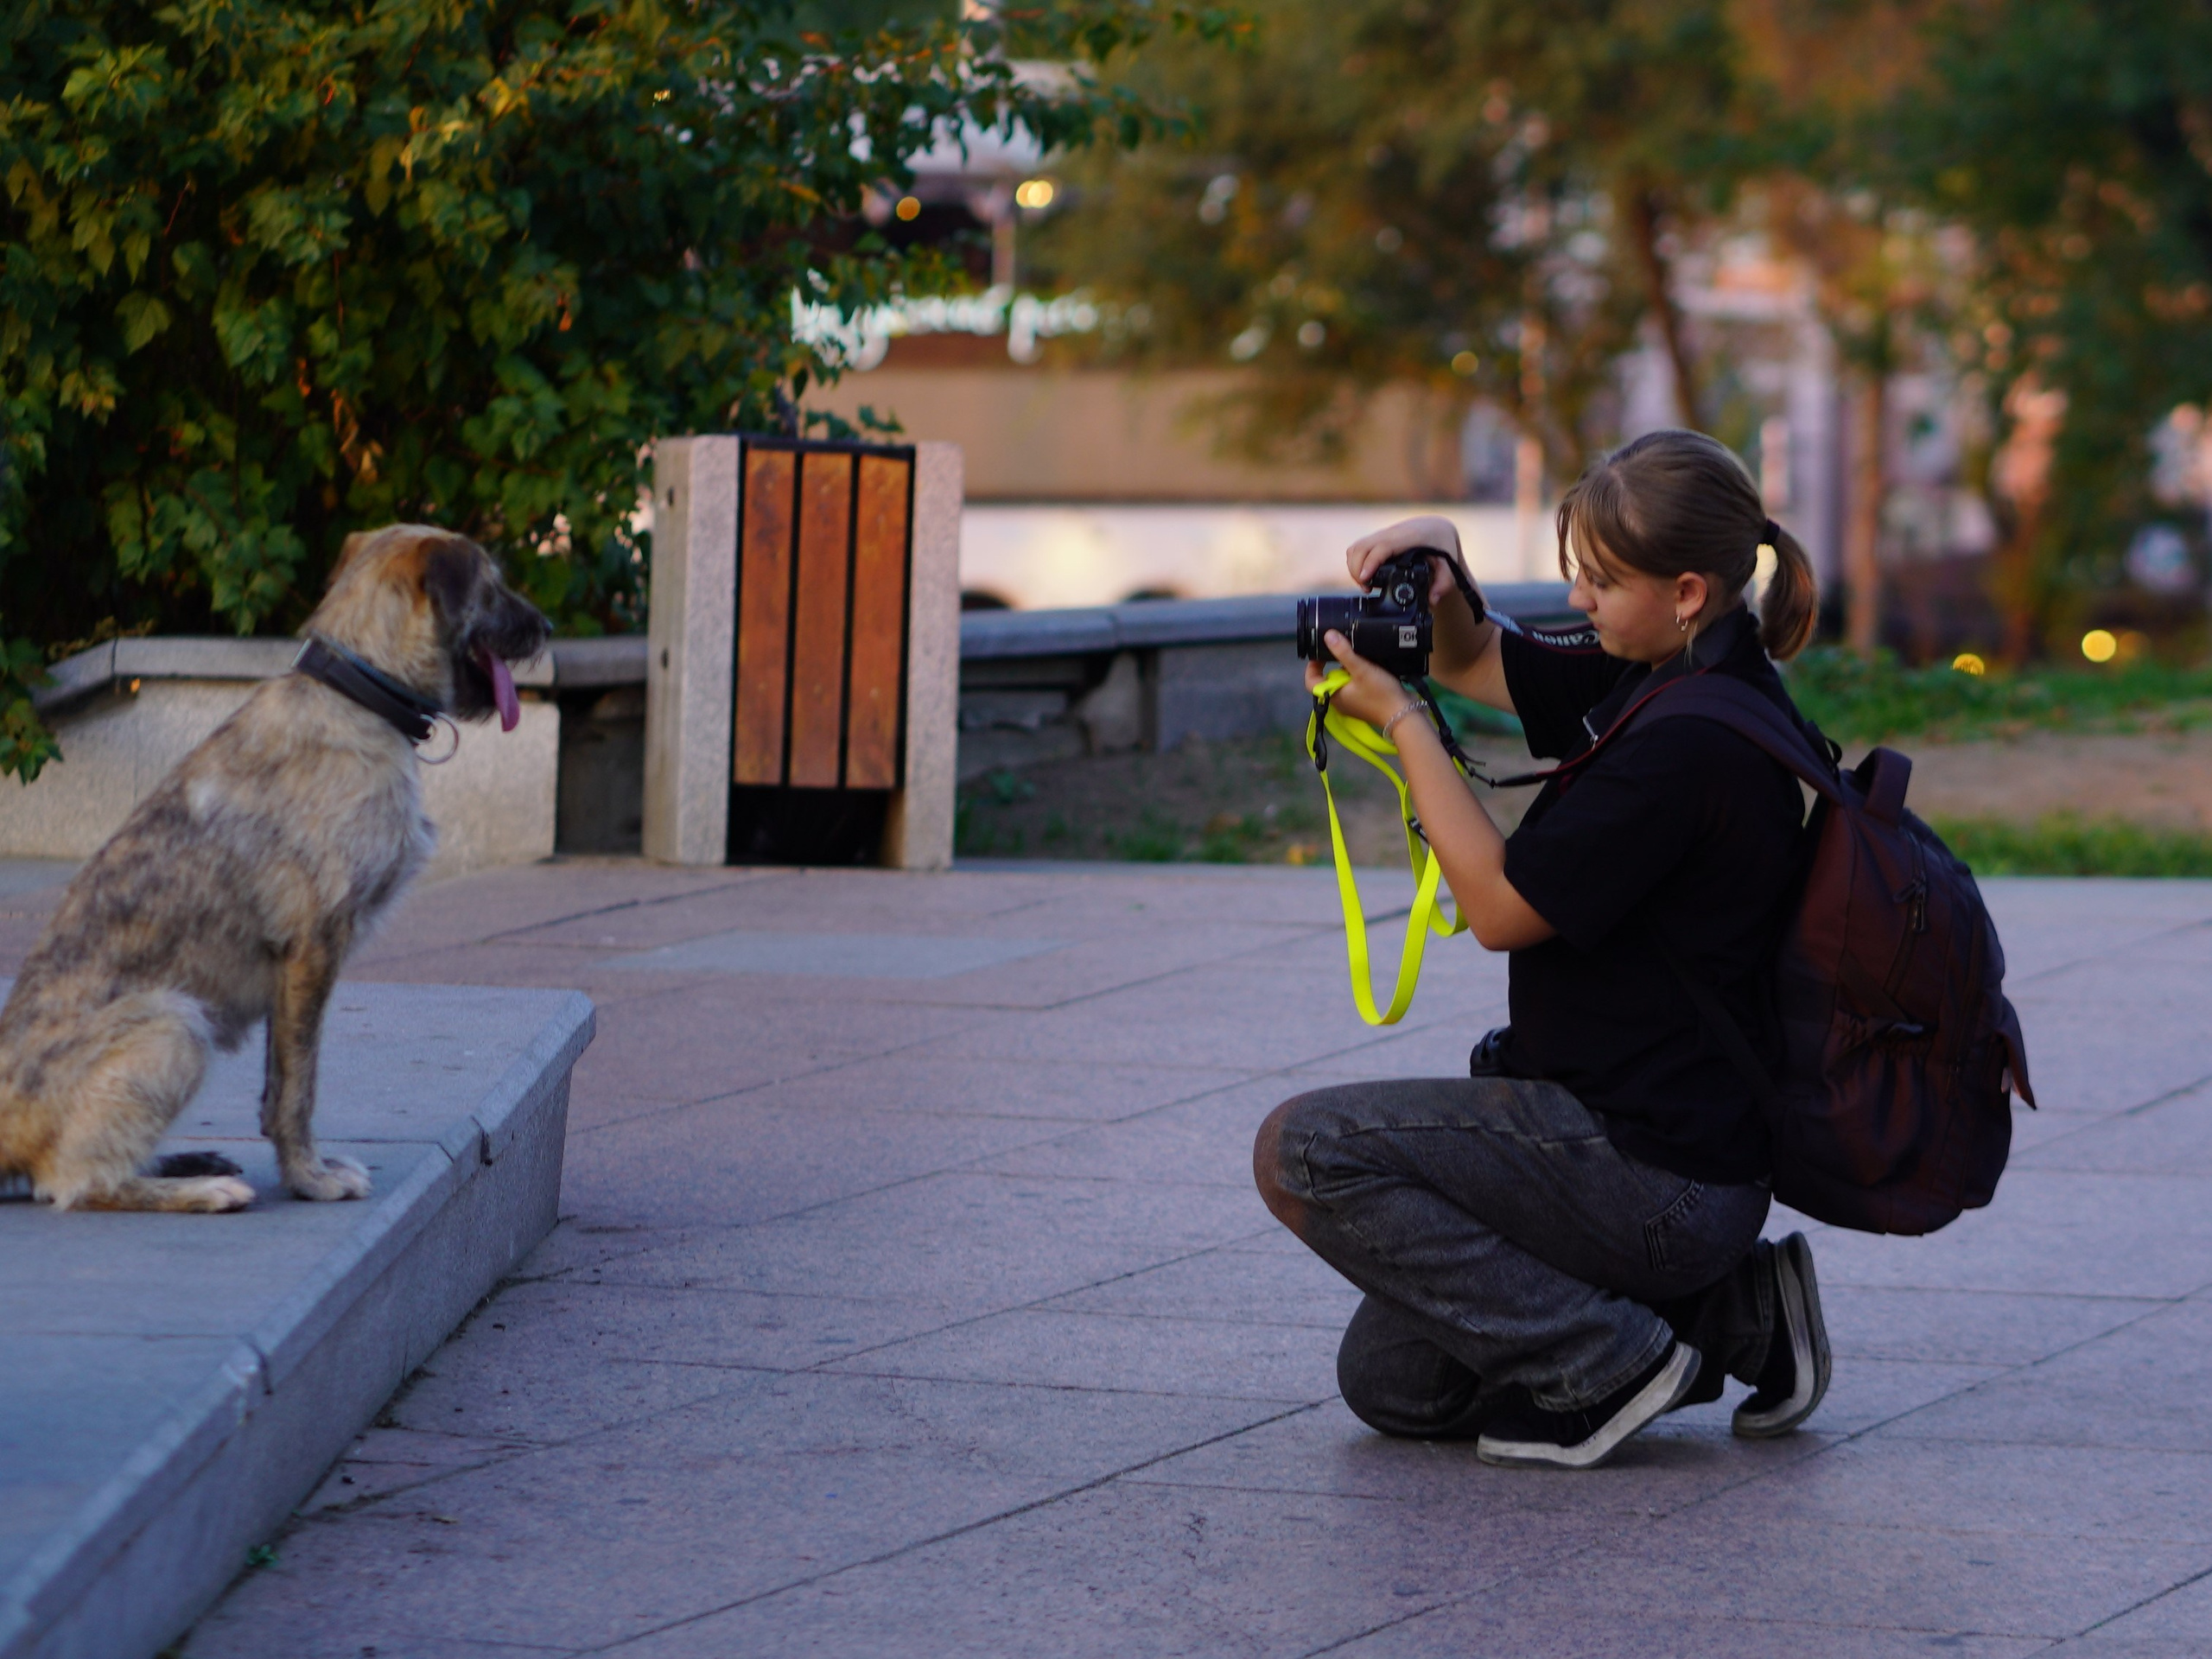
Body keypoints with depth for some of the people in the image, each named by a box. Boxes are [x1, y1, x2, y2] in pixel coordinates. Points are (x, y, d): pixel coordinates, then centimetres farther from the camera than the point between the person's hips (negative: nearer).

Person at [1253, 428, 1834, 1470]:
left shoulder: (1695, 743, -24)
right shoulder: (1655, 677, 7)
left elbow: (1502, 906, -18)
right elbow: (1473, 663, 21)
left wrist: (1399, 722, -13)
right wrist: (1442, 573, -1)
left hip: (1656, 1175, -10)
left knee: (1303, 1151, -15)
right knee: (1390, 1385, 15)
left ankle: (1608, 1360, -10)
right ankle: (1729, 1313, 15)